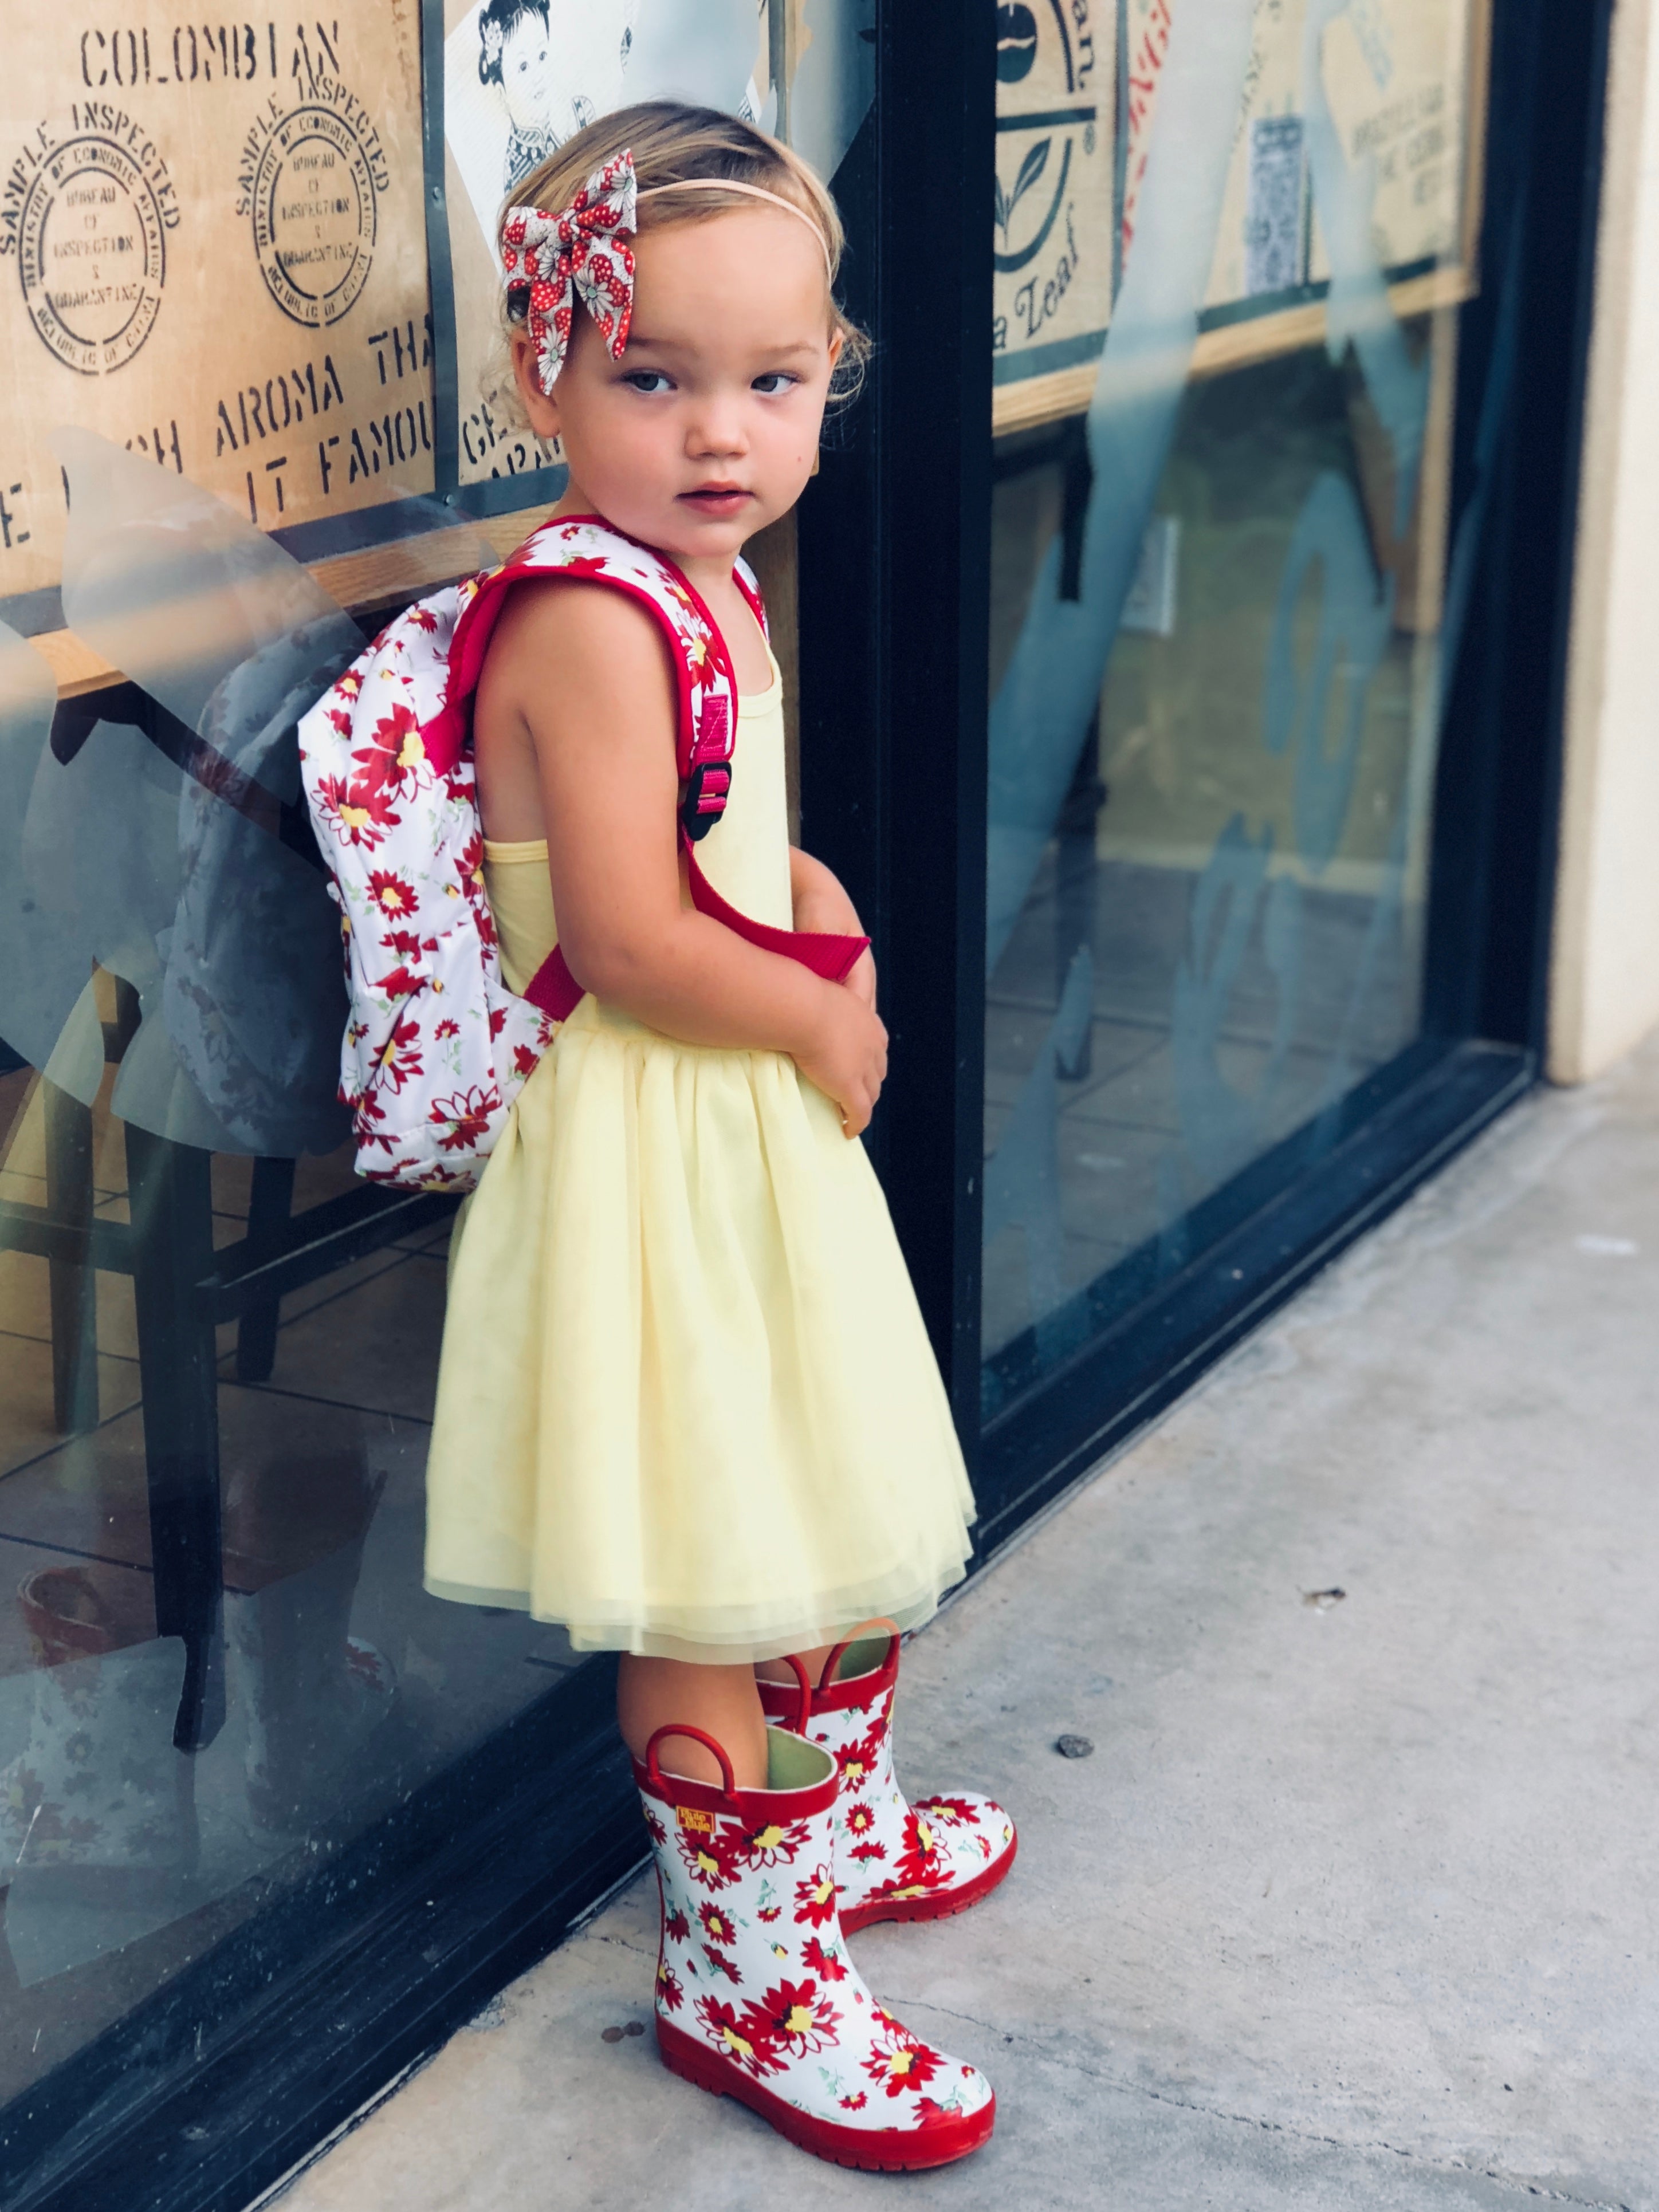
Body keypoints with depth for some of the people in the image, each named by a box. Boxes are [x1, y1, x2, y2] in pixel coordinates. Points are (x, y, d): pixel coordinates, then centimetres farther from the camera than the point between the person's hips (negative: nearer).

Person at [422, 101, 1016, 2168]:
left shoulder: (708, 589, 8)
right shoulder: (589, 620, -23)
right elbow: (627, 936, -27)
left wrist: (809, 899, 4)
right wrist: (825, 1017, -13)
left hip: (762, 1123, 10)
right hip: (647, 1141, -10)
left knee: (834, 1516, 24)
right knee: (707, 1592, 1)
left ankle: (839, 1826, 46)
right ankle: (740, 1975, 17)